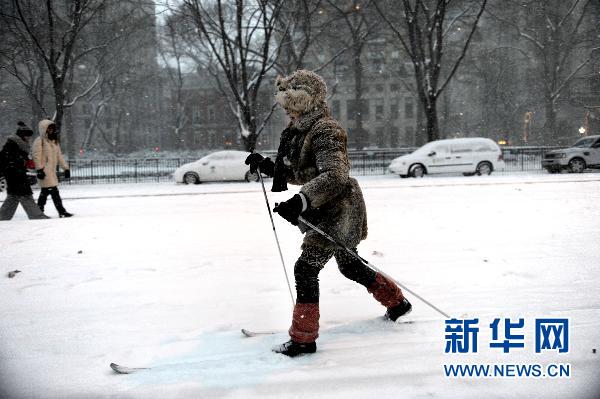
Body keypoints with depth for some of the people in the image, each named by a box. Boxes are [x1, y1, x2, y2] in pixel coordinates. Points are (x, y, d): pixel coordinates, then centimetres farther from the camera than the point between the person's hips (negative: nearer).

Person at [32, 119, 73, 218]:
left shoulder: (54, 141, 18)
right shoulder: (39, 141, -6)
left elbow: (59, 156, 21)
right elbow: (37, 156, -12)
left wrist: (65, 168, 15)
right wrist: (40, 169, -19)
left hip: (52, 170, 8)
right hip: (44, 171, -8)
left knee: (45, 191, 12)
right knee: (53, 191, -12)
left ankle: (39, 210, 20)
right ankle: (62, 211, -12)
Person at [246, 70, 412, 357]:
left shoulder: (324, 131, -20)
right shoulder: (298, 131, 10)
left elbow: (334, 175, -31)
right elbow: (298, 174, 20)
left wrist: (301, 201, -43)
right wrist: (266, 165, 7)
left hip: (339, 211, -10)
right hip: (324, 213, 10)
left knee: (305, 268, -12)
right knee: (349, 266, 23)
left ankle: (303, 339, -2)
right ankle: (397, 303, 42)